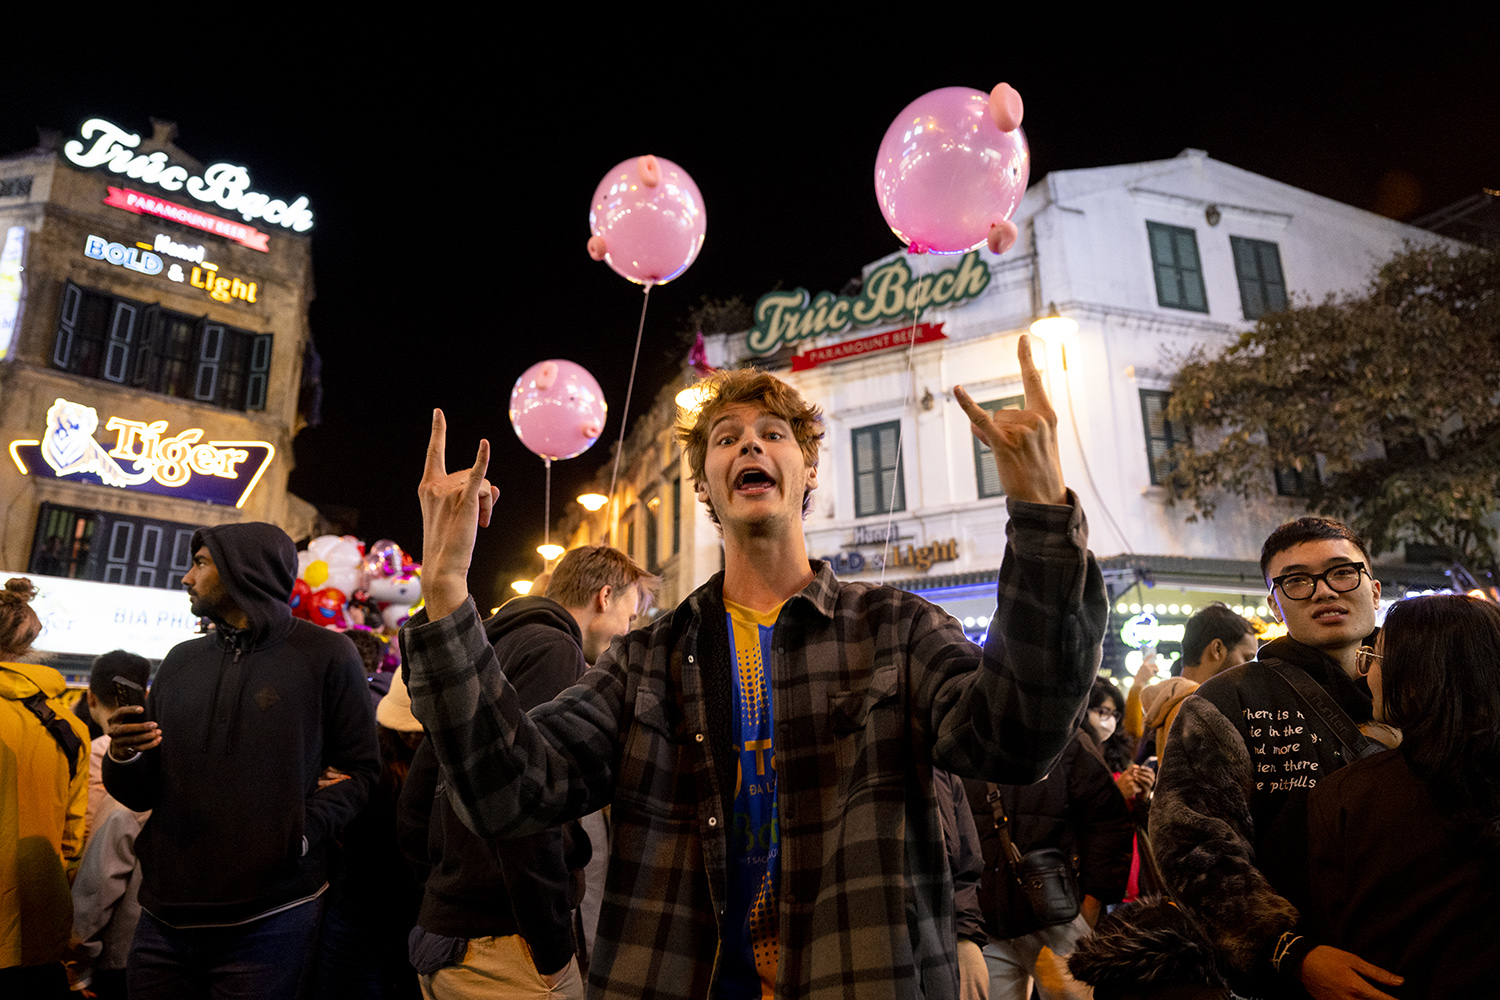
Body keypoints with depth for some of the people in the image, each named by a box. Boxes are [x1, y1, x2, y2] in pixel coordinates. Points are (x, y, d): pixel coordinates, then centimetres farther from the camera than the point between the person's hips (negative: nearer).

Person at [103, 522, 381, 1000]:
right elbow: (139, 794, 15)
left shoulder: (324, 653, -5)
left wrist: (304, 829, -20)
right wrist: (123, 757, -6)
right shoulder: (181, 661, 12)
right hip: (164, 918, 5)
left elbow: (361, 771, -6)